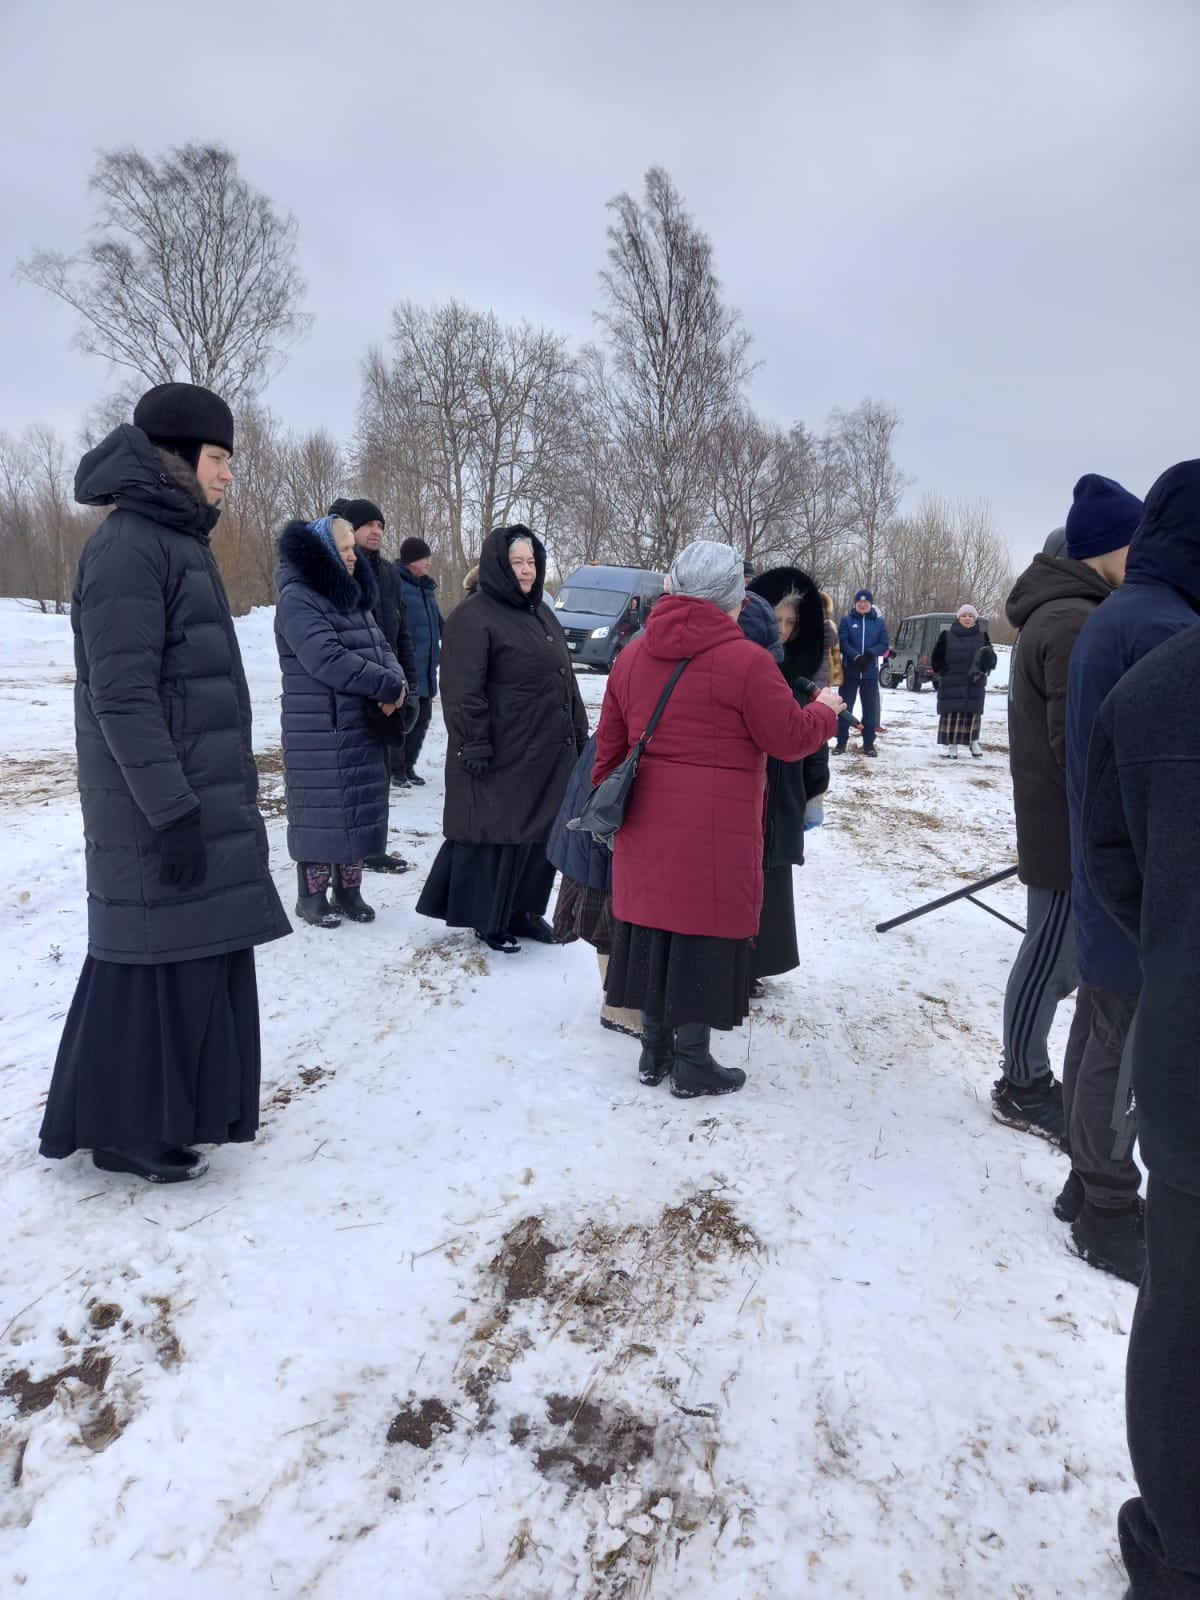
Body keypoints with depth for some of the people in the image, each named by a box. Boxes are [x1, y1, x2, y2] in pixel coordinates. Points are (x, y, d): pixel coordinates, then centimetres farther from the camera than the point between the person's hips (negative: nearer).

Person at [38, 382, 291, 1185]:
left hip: (203, 795, 9)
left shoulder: (179, 541, 15)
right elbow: (121, 693, -20)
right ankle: (128, 1129, 16)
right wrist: (171, 808, -22)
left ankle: (175, 1108, 29)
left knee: (197, 954, 14)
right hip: (163, 804, -9)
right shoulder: (127, 546, -14)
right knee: (159, 957, 0)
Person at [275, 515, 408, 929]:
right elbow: (329, 660, -22)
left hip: (365, 728, 8)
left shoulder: (354, 597, 17)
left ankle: (348, 890, 23)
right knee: (322, 813, -2)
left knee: (361, 810, 11)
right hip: (320, 734, -8)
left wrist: (396, 684, -9)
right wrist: (388, 686, -17)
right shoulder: (298, 599, -12)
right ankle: (312, 897, 12)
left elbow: (380, 648, 13)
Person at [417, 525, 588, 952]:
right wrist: (474, 745, -20)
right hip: (502, 756, -8)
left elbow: (564, 677, 22)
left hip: (549, 752, 8)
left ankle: (523, 909, 27)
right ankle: (488, 919, 15)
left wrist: (578, 733, 19)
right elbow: (463, 691, -17)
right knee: (496, 832, 1)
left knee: (542, 832, 13)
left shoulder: (540, 612, 16)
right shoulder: (473, 617, -11)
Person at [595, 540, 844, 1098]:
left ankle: (655, 1051, 24)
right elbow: (790, 739, -6)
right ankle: (692, 1063, 14)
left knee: (655, 926, 13)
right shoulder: (746, 660, -12)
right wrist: (825, 710, 13)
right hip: (714, 831, -6)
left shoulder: (633, 655, 8)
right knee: (702, 932, 3)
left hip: (648, 823, 6)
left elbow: (609, 744, 13)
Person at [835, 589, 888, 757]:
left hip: (870, 671, 1)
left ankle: (869, 743, 12)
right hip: (850, 670, -1)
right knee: (845, 706, 2)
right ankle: (841, 742, 9)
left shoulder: (879, 622, 6)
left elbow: (884, 645, 0)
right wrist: (856, 656, -21)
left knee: (870, 707, 5)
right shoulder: (846, 620, 2)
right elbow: (842, 642, -7)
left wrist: (870, 654, -19)